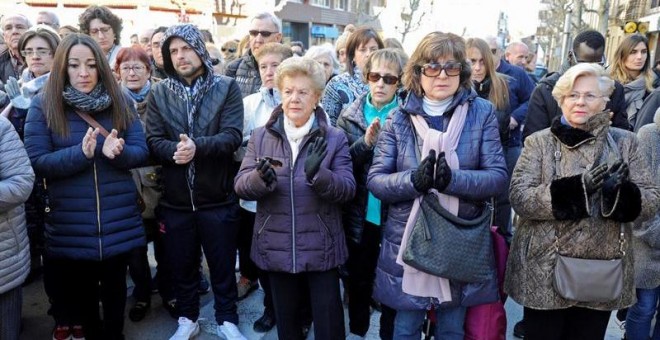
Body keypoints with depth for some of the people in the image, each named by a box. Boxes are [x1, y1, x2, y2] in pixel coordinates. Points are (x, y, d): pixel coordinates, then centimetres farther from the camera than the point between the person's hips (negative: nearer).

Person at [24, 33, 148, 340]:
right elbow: (36, 163, -9)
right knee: (80, 288, 17)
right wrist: (80, 153, -25)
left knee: (114, 284, 16)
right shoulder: (42, 106, -4)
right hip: (70, 223, -1)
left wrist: (118, 152, -23)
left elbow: (141, 151, -2)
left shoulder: (120, 102, 1)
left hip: (119, 219, 1)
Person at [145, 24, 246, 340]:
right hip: (175, 198, 2)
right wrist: (174, 150, -24)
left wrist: (197, 146, -28)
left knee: (222, 265, 12)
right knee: (181, 265, 17)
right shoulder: (159, 93, 4)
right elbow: (153, 140, -4)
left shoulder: (227, 87, -2)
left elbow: (233, 136, -13)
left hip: (217, 196, -2)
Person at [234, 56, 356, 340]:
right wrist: (261, 178, -25)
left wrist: (318, 174, -30)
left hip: (321, 247, -2)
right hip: (277, 247, 2)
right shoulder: (260, 136, 2)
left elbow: (348, 189, -11)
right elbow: (240, 185, -2)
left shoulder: (334, 139, -4)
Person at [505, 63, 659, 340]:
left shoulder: (624, 142, 4)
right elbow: (519, 198, -15)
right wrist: (577, 187, -26)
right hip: (545, 272, -2)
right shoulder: (539, 142, -4)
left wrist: (619, 192, -21)